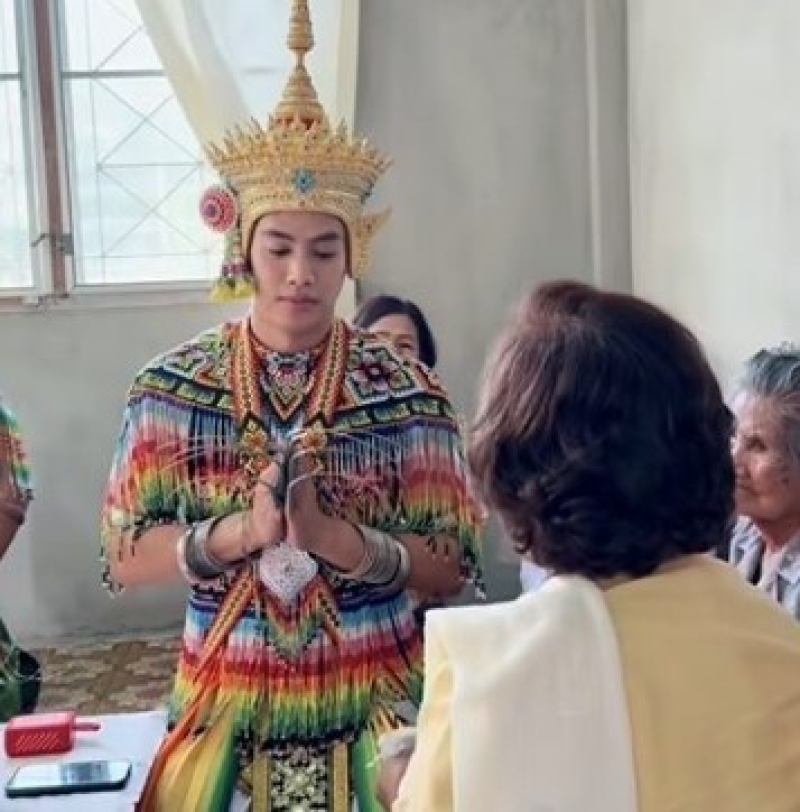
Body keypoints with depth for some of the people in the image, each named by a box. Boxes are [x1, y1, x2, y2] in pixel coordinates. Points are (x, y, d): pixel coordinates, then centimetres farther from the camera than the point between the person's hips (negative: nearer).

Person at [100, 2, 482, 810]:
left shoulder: (406, 388, -7)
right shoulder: (172, 383, -5)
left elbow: (451, 567, -6)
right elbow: (125, 558, -5)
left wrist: (336, 537, -21)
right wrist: (242, 530, -20)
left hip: (374, 701, 0)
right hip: (228, 704, 1)